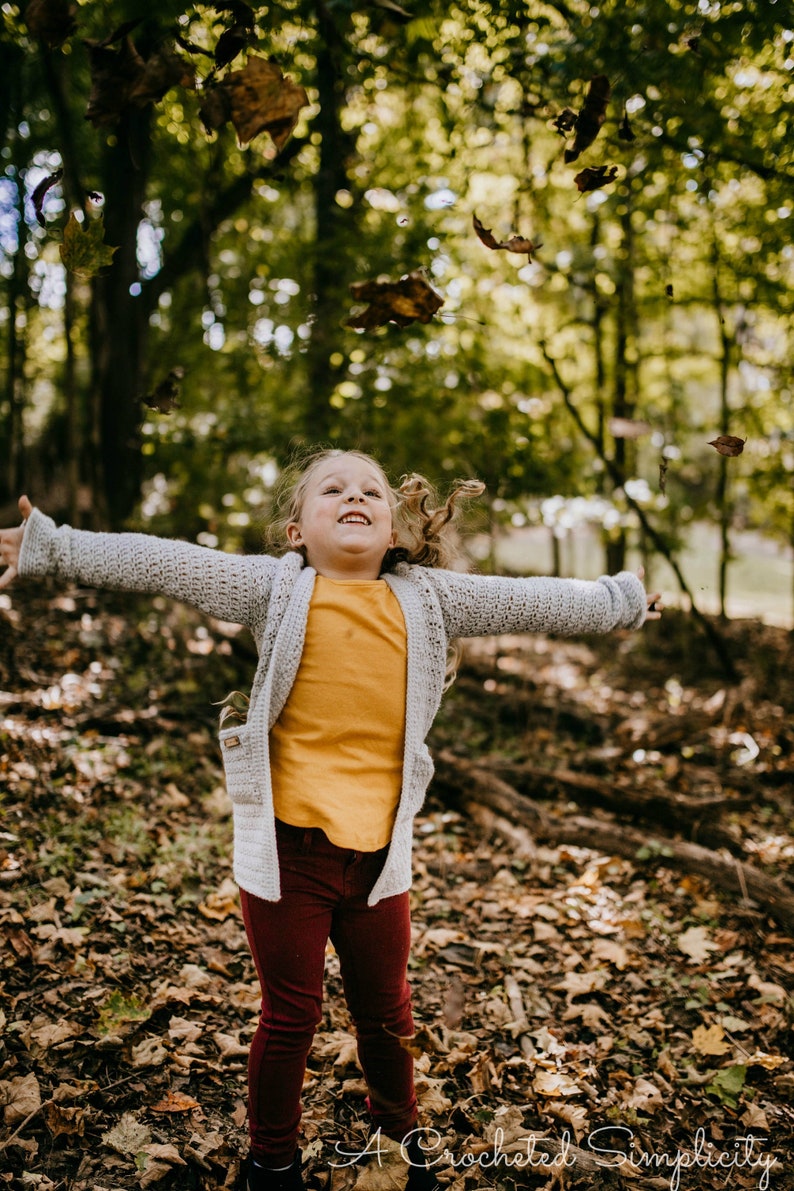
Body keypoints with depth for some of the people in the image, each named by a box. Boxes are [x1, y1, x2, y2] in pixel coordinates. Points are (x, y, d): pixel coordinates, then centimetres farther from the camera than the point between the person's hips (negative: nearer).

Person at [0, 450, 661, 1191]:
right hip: (288, 846, -3)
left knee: (386, 1013, 19)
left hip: (379, 851, 3)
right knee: (290, 1016, 12)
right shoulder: (275, 589, -5)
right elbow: (158, 564, -10)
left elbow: (525, 602, 13)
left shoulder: (428, 599, 4)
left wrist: (617, 601, 23)